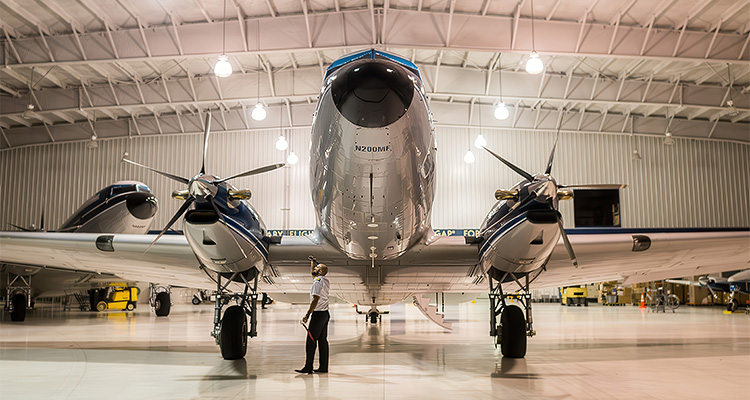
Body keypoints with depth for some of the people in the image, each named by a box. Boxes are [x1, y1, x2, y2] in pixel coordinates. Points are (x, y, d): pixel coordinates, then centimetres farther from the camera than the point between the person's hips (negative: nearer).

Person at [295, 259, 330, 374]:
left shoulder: (318, 282, -15)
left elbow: (315, 300, -22)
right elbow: (313, 274, 33)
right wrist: (312, 262, 36)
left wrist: (307, 314, -23)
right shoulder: (325, 281, 12)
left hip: (318, 314, -9)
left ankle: (308, 367, -5)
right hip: (325, 314, 9)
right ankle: (323, 367, 12)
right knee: (322, 341, 9)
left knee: (311, 341, -6)